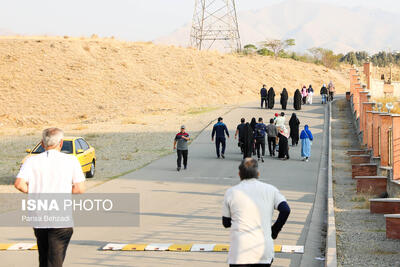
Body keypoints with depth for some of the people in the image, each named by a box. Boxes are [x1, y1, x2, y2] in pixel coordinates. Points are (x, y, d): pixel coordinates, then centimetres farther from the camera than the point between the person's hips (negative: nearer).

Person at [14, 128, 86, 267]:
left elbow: (19, 184, -11)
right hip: (62, 220, -3)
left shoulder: (32, 161, 3)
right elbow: (80, 189, -4)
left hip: (38, 219, 3)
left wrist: (33, 192, 7)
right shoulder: (71, 161, 0)